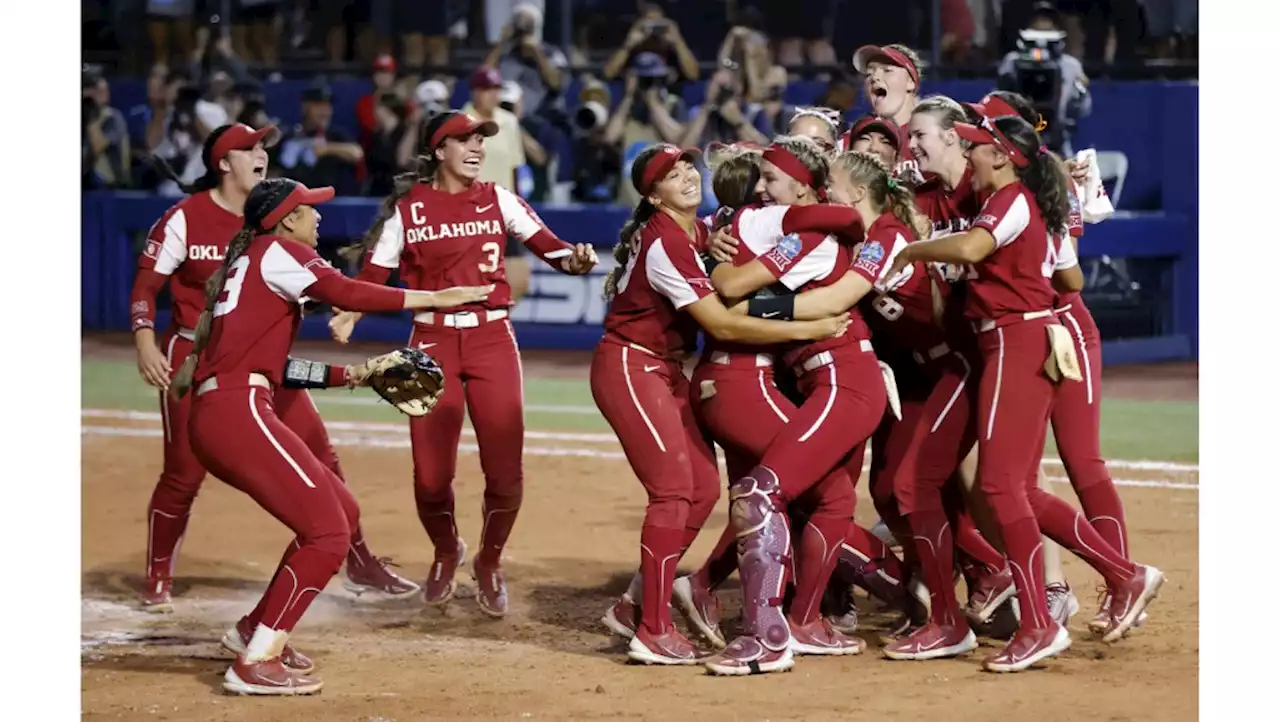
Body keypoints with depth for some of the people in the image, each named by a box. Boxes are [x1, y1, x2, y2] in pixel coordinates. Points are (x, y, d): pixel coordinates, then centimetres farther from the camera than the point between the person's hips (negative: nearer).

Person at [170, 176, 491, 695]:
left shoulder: (246, 263, 26)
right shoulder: (277, 252, -1)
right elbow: (346, 293, -15)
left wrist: (348, 375, 24)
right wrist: (434, 298, -10)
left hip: (216, 416, 10)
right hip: (237, 413, -10)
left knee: (343, 513, 18)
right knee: (328, 532, -11)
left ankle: (256, 629, 24)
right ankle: (255, 662, -11)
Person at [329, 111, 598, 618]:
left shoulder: (498, 201, 6)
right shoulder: (407, 208, 1)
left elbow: (549, 247, -1)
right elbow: (374, 276, -3)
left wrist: (575, 259, -24)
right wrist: (347, 316, -21)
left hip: (491, 339, 1)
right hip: (433, 341, -1)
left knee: (505, 471, -5)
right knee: (431, 474, -5)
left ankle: (489, 563, 23)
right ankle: (446, 554, 28)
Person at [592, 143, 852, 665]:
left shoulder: (700, 231, 8)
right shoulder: (665, 243, -21)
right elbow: (722, 326, -24)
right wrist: (807, 330, -22)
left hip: (665, 371, 9)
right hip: (629, 367, -9)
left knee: (704, 487, 6)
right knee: (674, 490, -15)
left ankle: (641, 605, 14)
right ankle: (653, 634, -13)